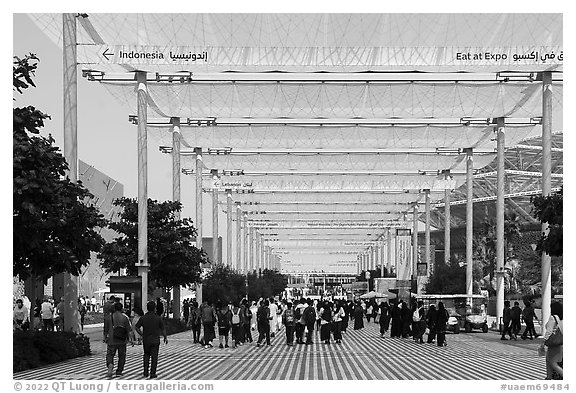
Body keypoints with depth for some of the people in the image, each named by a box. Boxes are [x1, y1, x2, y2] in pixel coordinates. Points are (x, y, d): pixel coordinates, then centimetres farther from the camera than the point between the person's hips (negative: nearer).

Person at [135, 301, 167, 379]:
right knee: (154, 357, 5)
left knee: (146, 356, 17)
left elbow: (137, 328, -1)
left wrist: (142, 335, 13)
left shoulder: (143, 318, -4)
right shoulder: (158, 318, -9)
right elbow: (163, 329, -5)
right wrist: (165, 337, 10)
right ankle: (153, 373, 4)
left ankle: (146, 373, 15)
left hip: (146, 340, 2)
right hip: (155, 340, -2)